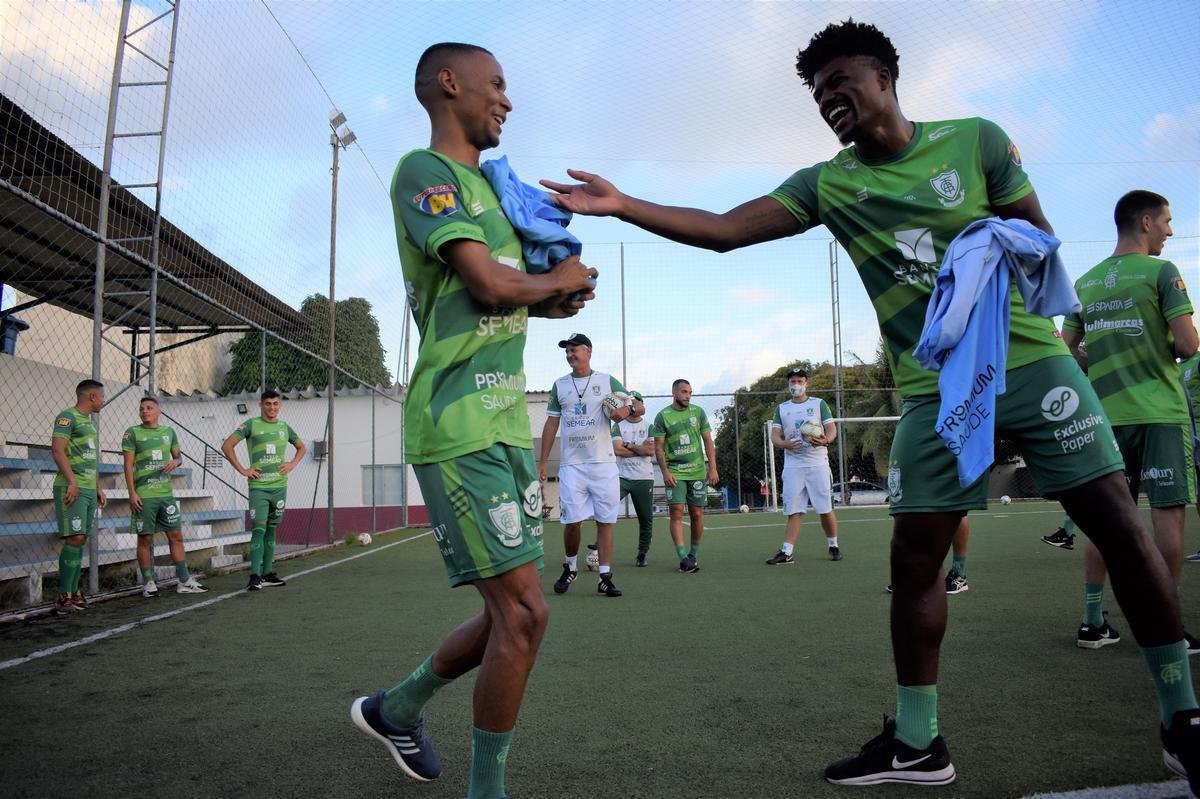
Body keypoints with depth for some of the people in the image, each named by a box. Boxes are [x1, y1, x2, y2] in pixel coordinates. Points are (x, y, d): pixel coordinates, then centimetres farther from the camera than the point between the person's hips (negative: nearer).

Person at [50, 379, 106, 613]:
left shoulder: (89, 422, 21)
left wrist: (98, 488, 23)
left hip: (89, 489, 9)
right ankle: (64, 596, -10)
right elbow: (57, 451, -17)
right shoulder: (67, 417, -6)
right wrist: (72, 481, -24)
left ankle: (73, 591, 12)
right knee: (75, 538, -13)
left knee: (81, 539, 7)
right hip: (71, 488, -9)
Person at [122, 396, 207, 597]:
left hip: (166, 493, 4)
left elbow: (178, 456, 21)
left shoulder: (169, 431, 12)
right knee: (145, 539, 2)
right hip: (143, 495, -4)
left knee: (176, 536, 5)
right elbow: (128, 465, -4)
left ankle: (184, 581, 10)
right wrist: (132, 493, -11)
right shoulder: (133, 433, 0)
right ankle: (148, 583, 12)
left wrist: (175, 462, -4)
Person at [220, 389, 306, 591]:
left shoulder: (284, 427, 11)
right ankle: (254, 576, -10)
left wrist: (292, 464, 8)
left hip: (279, 486, 4)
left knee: (271, 530, 9)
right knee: (258, 529, -11)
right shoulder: (251, 425, -2)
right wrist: (243, 470, -9)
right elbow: (227, 446, -5)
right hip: (258, 486, -4)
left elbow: (302, 447, 25)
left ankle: (267, 574, 16)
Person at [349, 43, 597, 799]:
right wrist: (559, 280, 1)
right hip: (459, 430, -9)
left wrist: (562, 294, 4)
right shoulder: (422, 172, -6)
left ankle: (397, 708, 34)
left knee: (511, 611, 11)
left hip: (509, 424, 9)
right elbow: (489, 285, -18)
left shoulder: (490, 184, 21)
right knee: (525, 610, -8)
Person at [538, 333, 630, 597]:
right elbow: (551, 424, 13)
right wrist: (542, 461, 9)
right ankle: (570, 568, 19)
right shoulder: (559, 385, 13)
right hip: (571, 464, 1)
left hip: (603, 463, -1)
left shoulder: (607, 381, 7)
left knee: (605, 520, -1)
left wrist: (626, 409, -20)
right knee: (572, 521, -5)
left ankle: (605, 577, 6)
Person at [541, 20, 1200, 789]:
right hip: (935, 392, 2)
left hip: (1030, 363, -1)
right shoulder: (825, 185, 2)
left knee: (1118, 526, -2)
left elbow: (1041, 239, 5)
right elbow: (722, 230, -6)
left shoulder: (976, 139, 0)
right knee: (914, 556, 0)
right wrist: (622, 204, -16)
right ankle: (917, 741, 14)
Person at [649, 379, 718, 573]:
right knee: (676, 513, -11)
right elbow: (658, 447, -1)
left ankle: (693, 555, 19)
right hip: (674, 473, -2)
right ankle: (683, 558, -11)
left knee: (697, 514, 5)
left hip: (697, 471, 2)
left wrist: (712, 468, -2)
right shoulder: (662, 416, 0)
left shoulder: (698, 412, 6)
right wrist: (665, 472, -11)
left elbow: (708, 441, 6)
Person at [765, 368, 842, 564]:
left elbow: (832, 429, 2)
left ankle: (833, 546, 18)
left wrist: (825, 440, -21)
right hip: (793, 466, 1)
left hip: (818, 465, -1)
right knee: (793, 512, -2)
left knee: (826, 509, 1)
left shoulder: (819, 404, 8)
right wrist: (784, 443, -15)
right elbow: (774, 435, 7)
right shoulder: (782, 408, 14)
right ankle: (786, 552, -4)